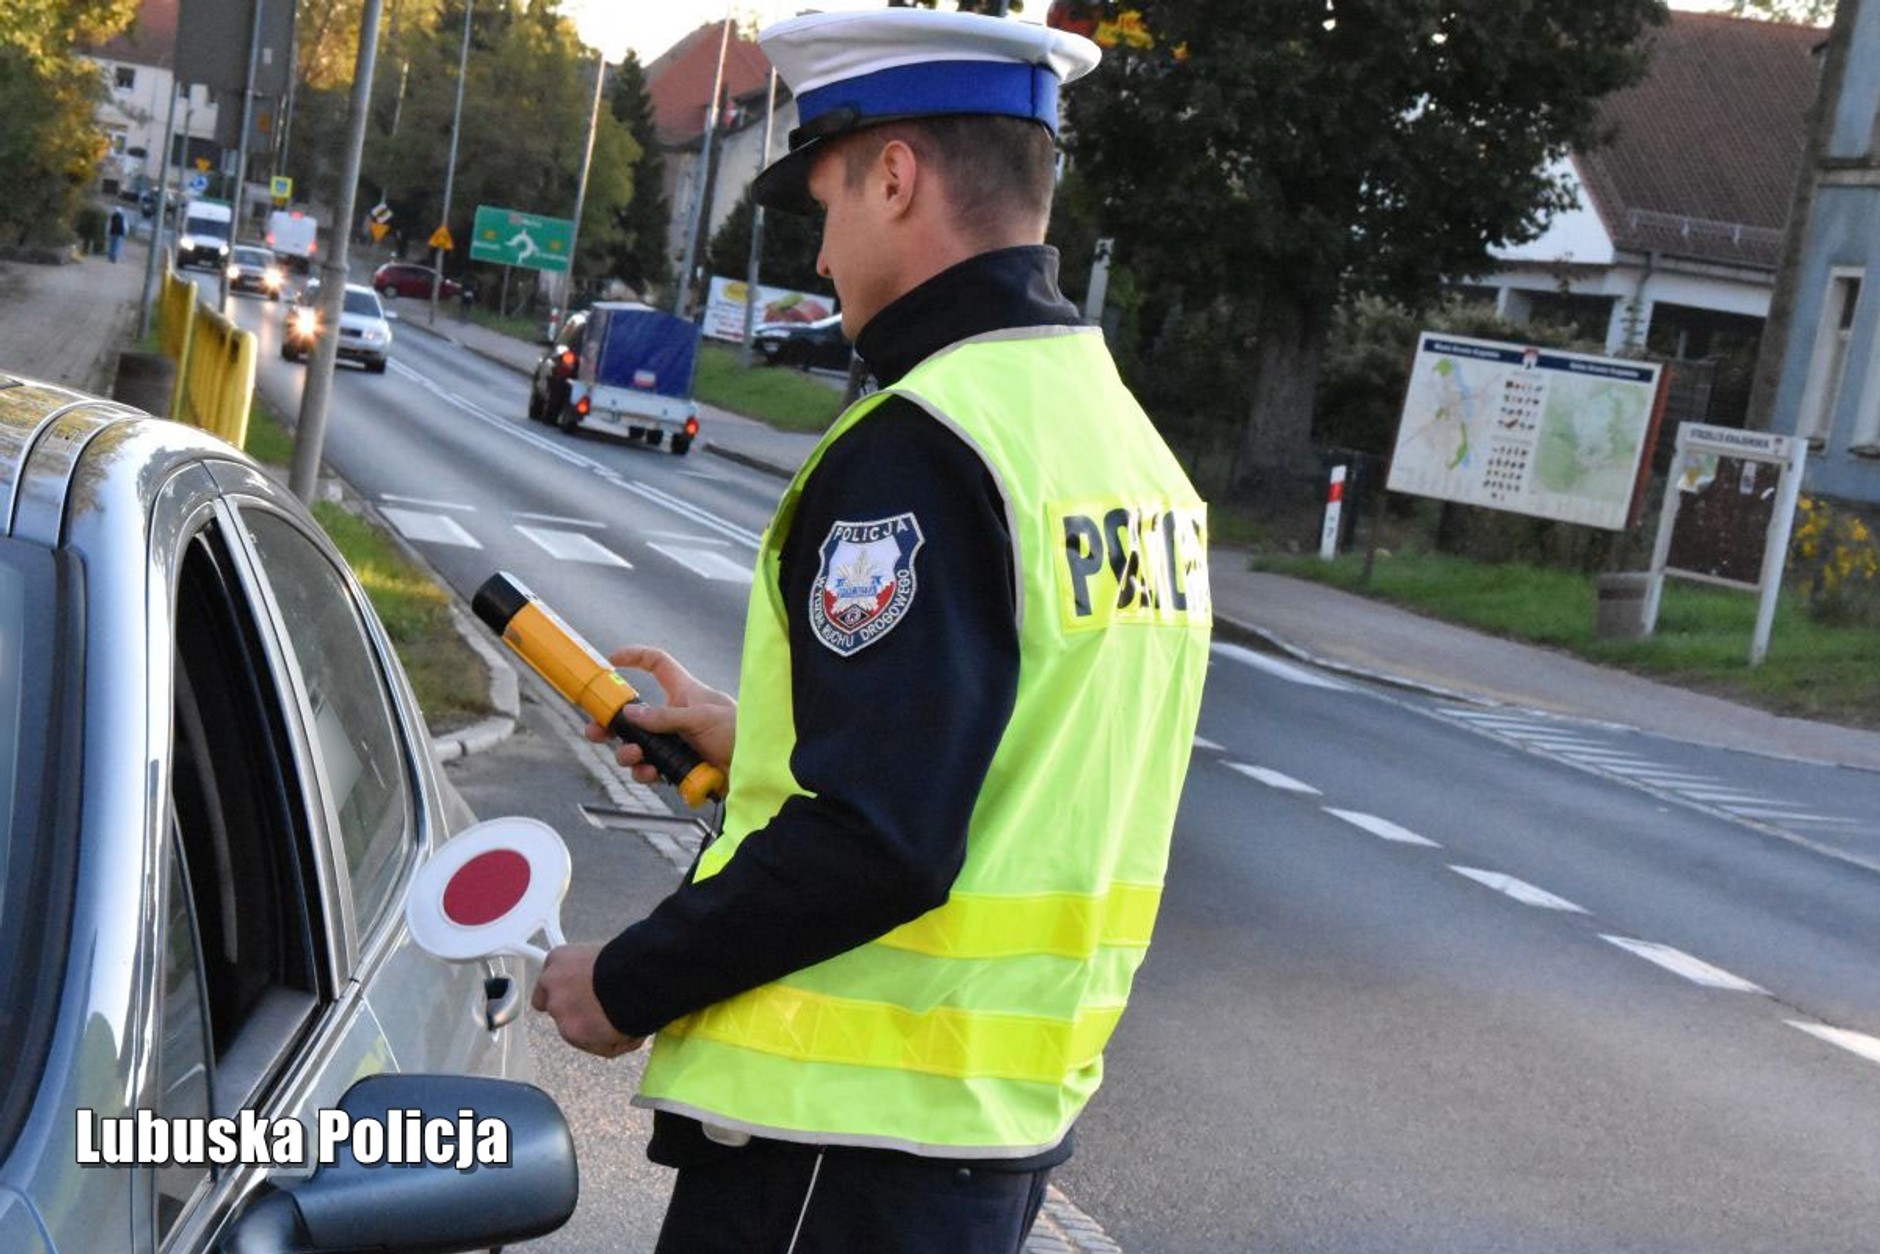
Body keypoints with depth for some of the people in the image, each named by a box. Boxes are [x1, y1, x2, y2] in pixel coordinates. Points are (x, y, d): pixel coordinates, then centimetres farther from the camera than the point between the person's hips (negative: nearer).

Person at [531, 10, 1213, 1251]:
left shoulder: (925, 447, -20)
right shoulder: (1128, 441, 9)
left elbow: (870, 848, -25)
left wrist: (629, 983, -11)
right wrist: (753, 739, 21)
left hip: (854, 1129, -9)